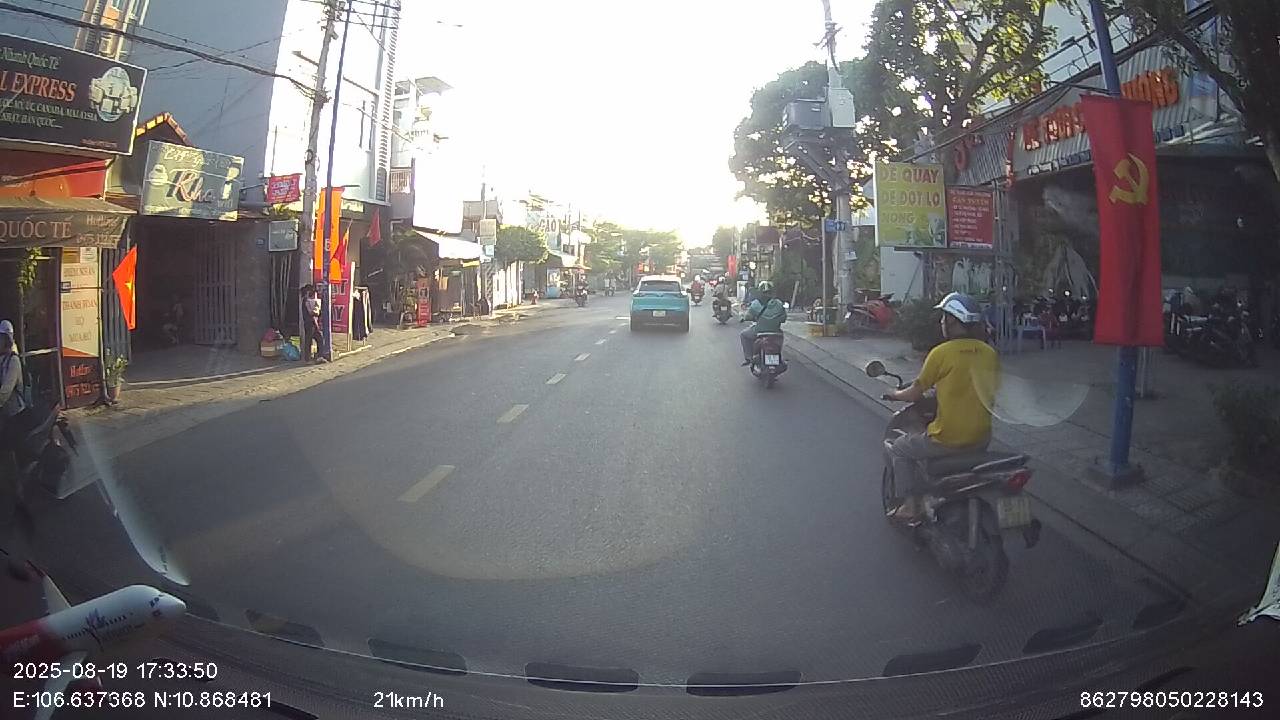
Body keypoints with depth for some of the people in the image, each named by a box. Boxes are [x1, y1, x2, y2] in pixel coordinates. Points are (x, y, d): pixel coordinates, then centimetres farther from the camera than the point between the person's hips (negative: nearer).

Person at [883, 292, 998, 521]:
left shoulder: (941, 353, -14)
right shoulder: (990, 353, 3)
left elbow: (914, 394, -5)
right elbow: (990, 395, 16)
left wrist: (896, 395, 16)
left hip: (948, 439, -6)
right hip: (982, 438, 6)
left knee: (899, 450, 16)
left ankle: (911, 505, 12)